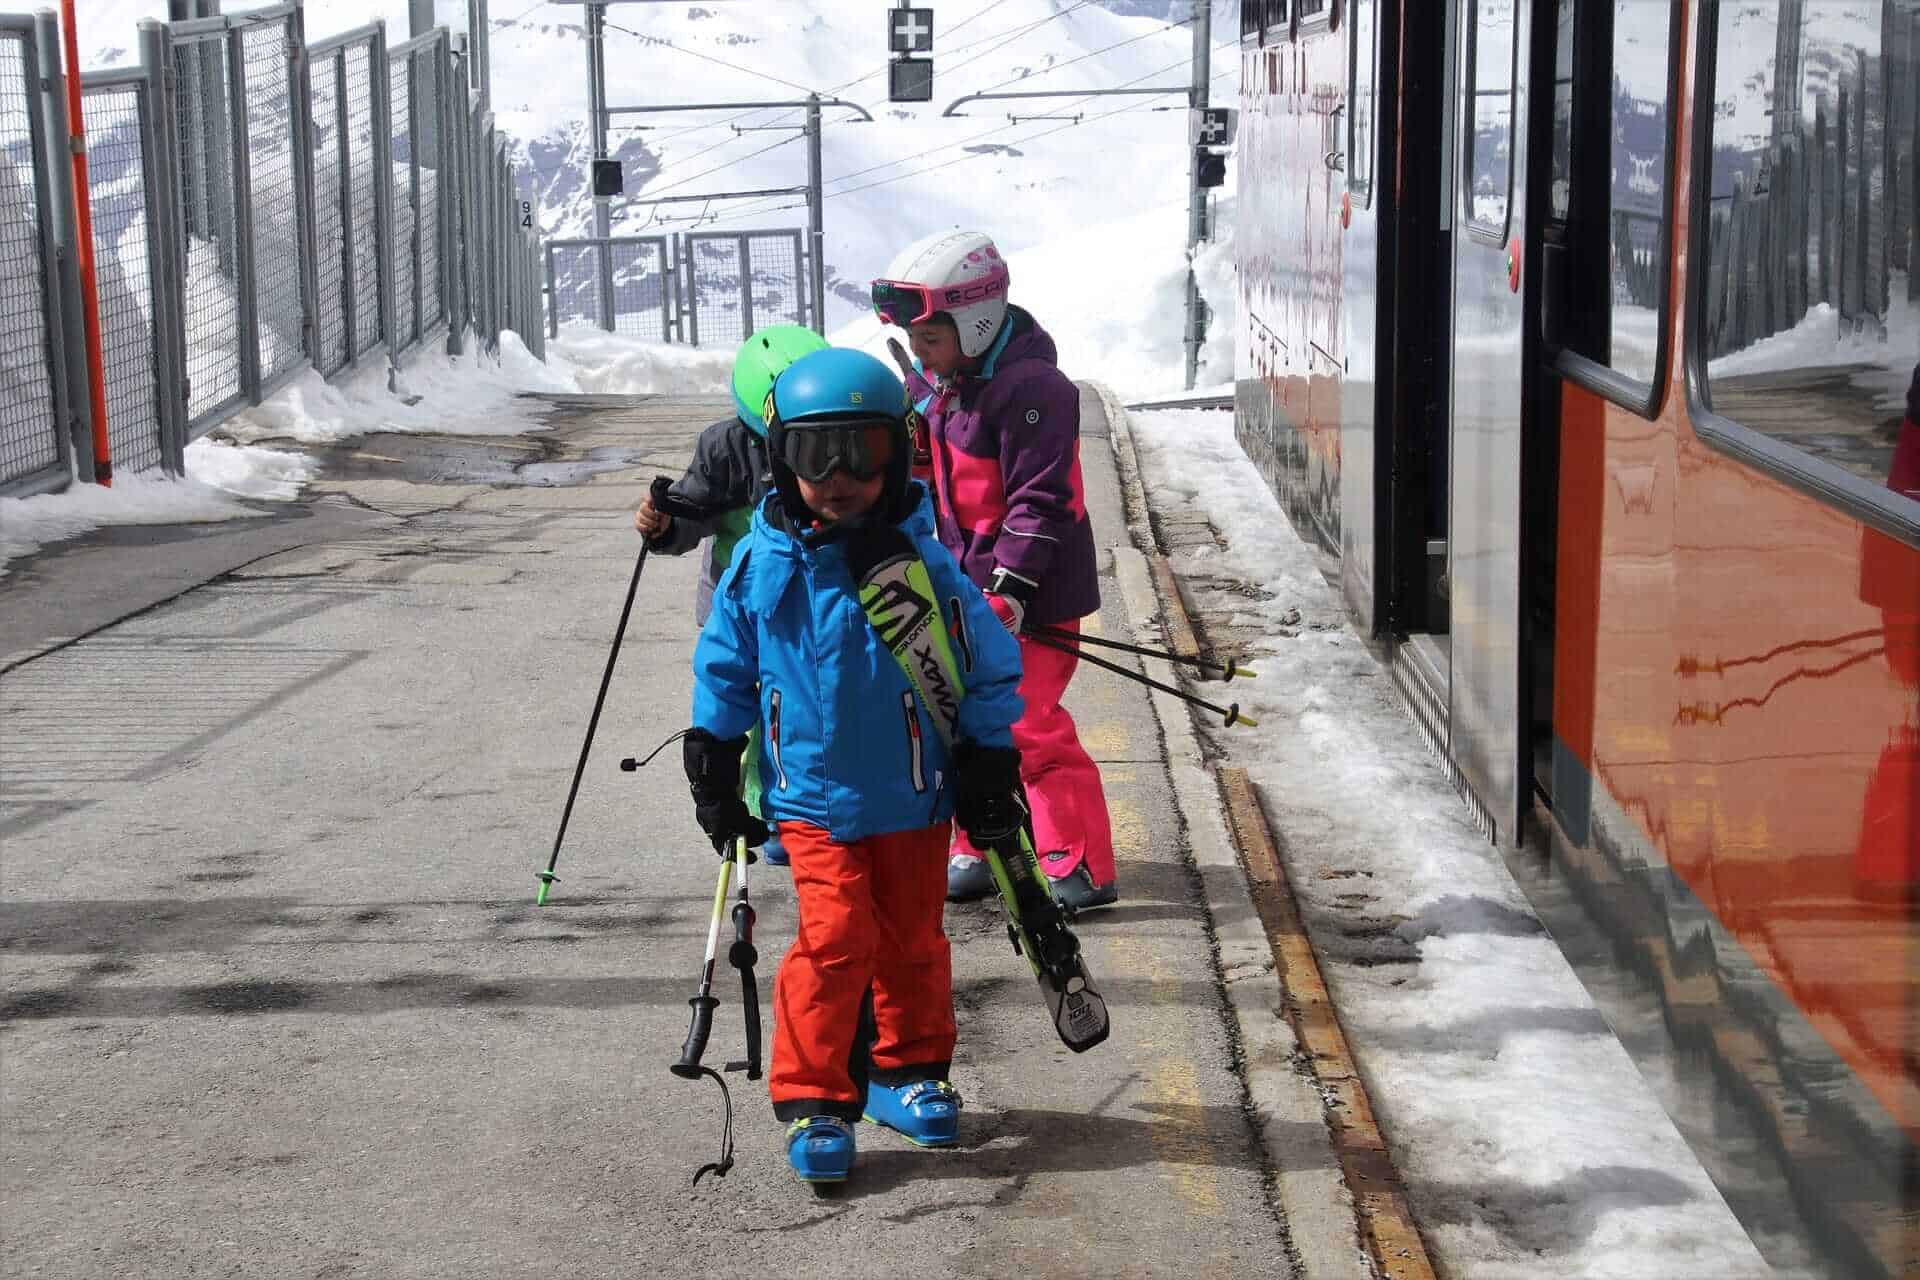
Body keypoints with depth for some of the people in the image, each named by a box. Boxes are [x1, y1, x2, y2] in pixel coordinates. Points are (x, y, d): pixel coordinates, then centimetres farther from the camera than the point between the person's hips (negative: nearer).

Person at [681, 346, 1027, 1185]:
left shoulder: (922, 563, -8)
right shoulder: (762, 564, -5)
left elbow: (991, 665, 0)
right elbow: (724, 667, 8)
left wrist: (991, 767, 0)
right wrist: (713, 766, 7)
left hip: (915, 797, 1)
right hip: (812, 796, -1)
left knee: (913, 941, 13)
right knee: (835, 940, -9)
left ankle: (907, 1071, 32)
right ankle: (814, 1099, 3)